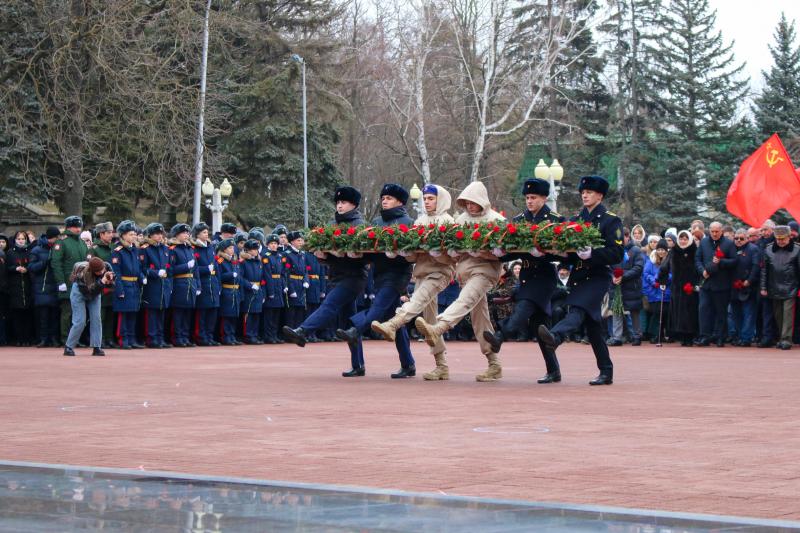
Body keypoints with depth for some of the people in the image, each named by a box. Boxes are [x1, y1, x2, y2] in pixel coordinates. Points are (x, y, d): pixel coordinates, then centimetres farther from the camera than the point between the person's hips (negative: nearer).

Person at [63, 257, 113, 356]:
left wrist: (110, 281, -35)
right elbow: (90, 291, -39)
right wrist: (102, 282, -48)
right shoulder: (83, 274, -38)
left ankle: (96, 348, 1)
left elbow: (112, 285, -12)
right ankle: (68, 347, 2)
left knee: (96, 320, -3)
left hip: (94, 294, 5)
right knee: (80, 321, -9)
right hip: (79, 293, -5)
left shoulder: (107, 267, -25)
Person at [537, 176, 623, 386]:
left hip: (598, 276, -6)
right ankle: (606, 372, 13)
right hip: (578, 276, 7)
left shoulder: (611, 220, 0)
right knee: (591, 324, 6)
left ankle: (555, 336, -56)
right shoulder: (576, 219, 17)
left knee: (577, 311, -29)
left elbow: (617, 254, -10)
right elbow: (567, 250, 15)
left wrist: (591, 254, -23)